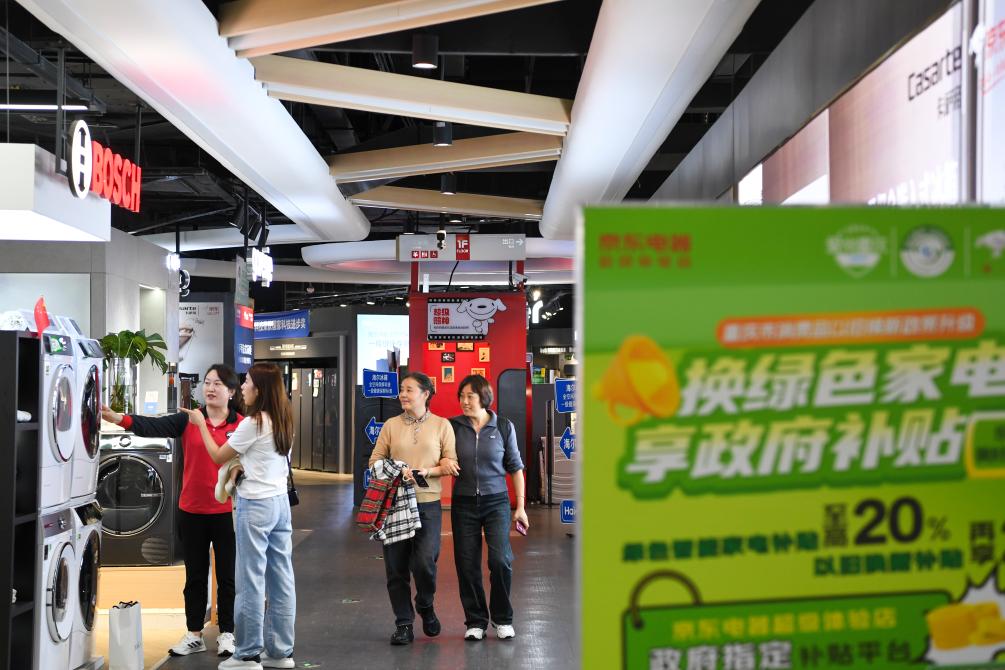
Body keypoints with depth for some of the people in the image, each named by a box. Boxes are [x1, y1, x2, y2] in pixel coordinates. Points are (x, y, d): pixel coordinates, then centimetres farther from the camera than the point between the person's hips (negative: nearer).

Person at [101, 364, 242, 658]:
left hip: (227, 512, -2)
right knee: (195, 576, 13)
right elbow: (153, 426, -15)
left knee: (227, 576, 8)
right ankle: (194, 634, 25)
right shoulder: (188, 420, -1)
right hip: (192, 511, 2)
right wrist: (116, 417, -31)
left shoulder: (242, 425, -5)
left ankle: (227, 634, 22)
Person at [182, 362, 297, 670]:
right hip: (280, 502, 8)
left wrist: (200, 424, 8)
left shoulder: (253, 423, -14)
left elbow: (218, 456, -2)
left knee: (251, 581, -1)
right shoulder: (284, 422, 9)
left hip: (255, 506, -8)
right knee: (281, 579, 9)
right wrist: (242, 466, 12)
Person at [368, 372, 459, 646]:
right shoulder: (391, 425, 8)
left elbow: (451, 465, 2)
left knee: (425, 562, -10)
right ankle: (403, 624, 15)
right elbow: (375, 460, 7)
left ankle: (425, 607, 20)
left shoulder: (441, 425, 4)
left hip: (427, 503, -2)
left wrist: (426, 472, -14)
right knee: (396, 566, 2)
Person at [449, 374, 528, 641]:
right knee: (467, 564, 1)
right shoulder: (453, 427, 1)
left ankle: (502, 619, 7)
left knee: (500, 560, -12)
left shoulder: (503, 427, 1)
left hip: (496, 501, -1)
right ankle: (475, 621, 17)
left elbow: (515, 467, 6)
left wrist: (520, 507, 4)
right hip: (464, 504, 1)